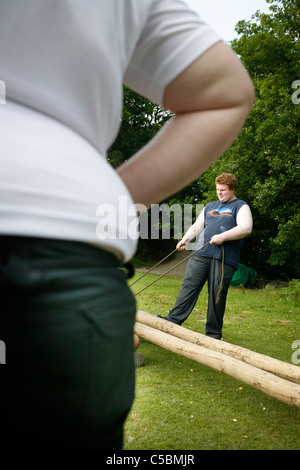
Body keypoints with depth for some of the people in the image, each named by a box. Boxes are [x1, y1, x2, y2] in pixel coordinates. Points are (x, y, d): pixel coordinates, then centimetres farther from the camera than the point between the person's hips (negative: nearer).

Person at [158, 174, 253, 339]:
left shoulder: (241, 206, 8)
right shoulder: (210, 206, 25)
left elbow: (246, 228, -8)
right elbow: (197, 226, 24)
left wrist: (223, 236, -18)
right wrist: (185, 239, 5)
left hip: (224, 258, -5)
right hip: (200, 253, 5)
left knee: (217, 294, -3)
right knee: (188, 286, -3)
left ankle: (213, 335, 7)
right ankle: (172, 321, -1)